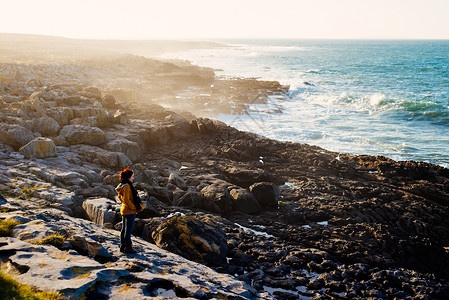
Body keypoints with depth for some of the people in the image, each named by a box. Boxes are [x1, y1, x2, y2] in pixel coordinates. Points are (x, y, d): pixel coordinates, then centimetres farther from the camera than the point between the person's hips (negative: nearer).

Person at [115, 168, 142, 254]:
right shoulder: (126, 186, -20)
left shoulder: (122, 186, 11)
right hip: (130, 211, -10)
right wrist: (134, 208, -13)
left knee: (124, 229, 15)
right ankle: (128, 247, 0)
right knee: (128, 230, -4)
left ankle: (122, 246, 22)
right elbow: (127, 200, -24)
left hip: (124, 210, 10)